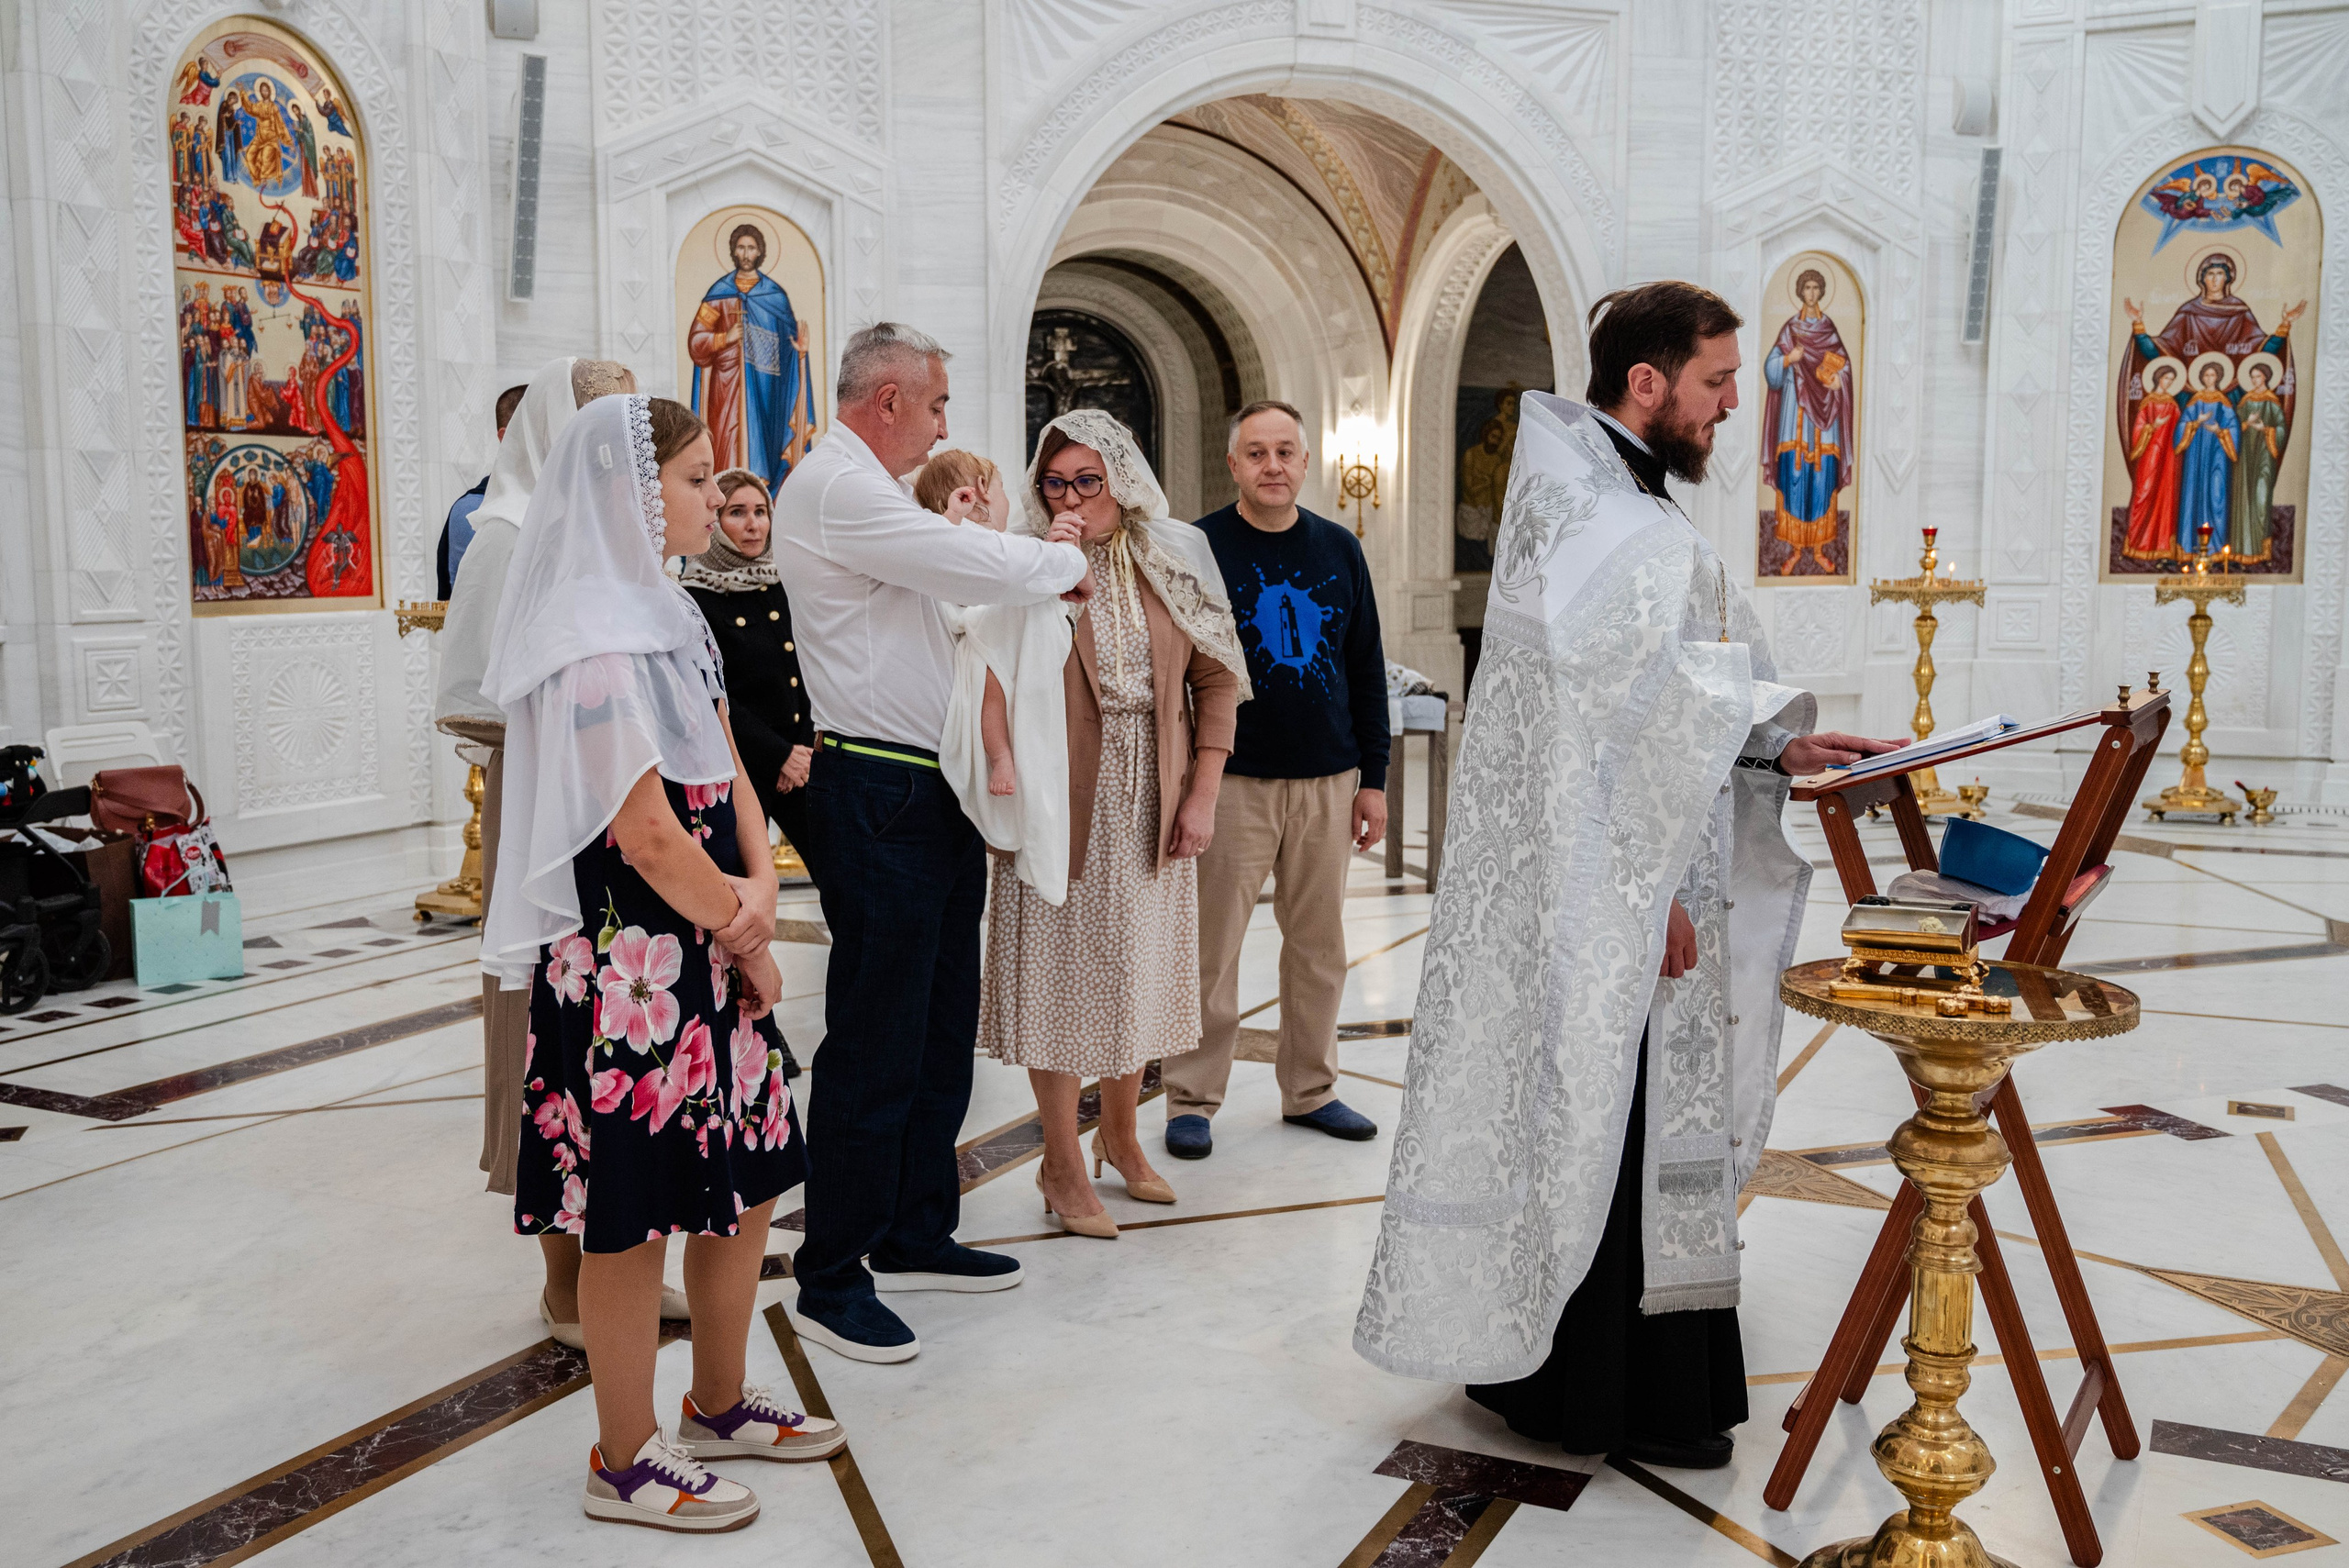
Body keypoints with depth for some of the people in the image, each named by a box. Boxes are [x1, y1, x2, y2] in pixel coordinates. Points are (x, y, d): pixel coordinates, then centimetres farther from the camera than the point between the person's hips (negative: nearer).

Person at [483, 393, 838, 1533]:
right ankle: (625, 1464, 19)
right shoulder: (596, 644, -17)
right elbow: (646, 835, -20)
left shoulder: (664, 615, 12)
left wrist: (759, 892, -4)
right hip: (631, 961, -9)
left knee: (746, 1181, 17)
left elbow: (727, 773, 13)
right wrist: (742, 931, -7)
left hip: (708, 951, 9)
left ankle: (719, 1407, 34)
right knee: (631, 1215, 3)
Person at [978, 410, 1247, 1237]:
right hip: (1060, 800, -3)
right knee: (1061, 971, 3)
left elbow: (1216, 678, 6)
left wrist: (1202, 793, -1)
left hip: (1151, 802, 3)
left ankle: (1121, 1137, 34)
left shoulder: (1175, 560, 3)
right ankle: (1062, 1163, 18)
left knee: (1137, 967, 15)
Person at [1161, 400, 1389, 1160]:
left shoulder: (1339, 549, 9)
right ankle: (1191, 1097, 12)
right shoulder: (1199, 548, -2)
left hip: (1328, 782, 4)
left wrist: (1373, 778, 8)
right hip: (1232, 782, -3)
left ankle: (1310, 1089, 24)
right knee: (1211, 948, 0)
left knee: (1320, 947, 10)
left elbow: (1368, 670, 12)